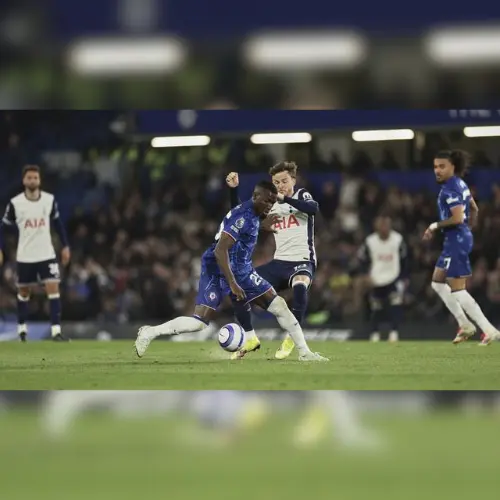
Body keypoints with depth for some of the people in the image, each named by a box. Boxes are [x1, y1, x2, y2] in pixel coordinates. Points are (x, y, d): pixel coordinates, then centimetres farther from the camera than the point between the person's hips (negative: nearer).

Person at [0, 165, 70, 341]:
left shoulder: (49, 200, -3)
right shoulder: (15, 203, -8)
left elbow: (58, 223, 11)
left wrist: (65, 246, 10)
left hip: (47, 254, 0)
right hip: (25, 256, 0)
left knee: (53, 288, -12)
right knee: (23, 292, 13)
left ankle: (56, 330, -15)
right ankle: (22, 327, 31)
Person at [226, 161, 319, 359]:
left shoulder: (301, 196, -1)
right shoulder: (271, 204, 11)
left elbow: (314, 208, -24)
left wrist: (285, 199, -33)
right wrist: (234, 189, -4)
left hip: (302, 261, -6)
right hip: (279, 263, 6)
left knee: (299, 286, -39)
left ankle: (292, 338, -25)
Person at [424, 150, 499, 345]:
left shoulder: (450, 189, -18)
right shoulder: (460, 184, 12)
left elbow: (457, 218, -27)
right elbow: (474, 210, 21)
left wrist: (435, 226, -15)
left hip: (456, 241, -11)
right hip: (459, 239, 11)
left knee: (457, 289, -7)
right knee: (437, 282, 18)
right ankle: (465, 325, 18)